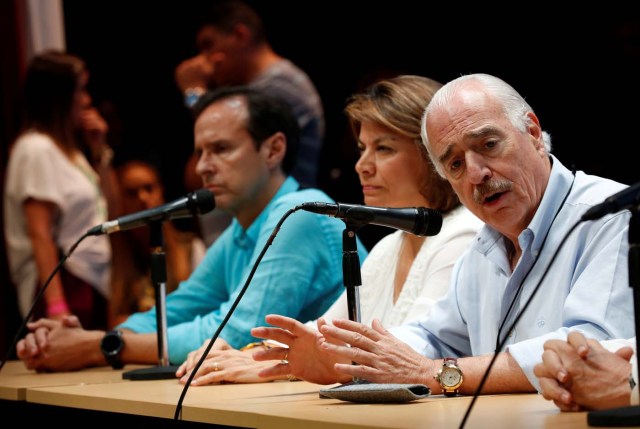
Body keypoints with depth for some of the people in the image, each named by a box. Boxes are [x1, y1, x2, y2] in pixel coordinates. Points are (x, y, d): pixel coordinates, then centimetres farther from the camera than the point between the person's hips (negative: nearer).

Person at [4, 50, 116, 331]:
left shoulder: (69, 147, 14)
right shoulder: (37, 150, -11)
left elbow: (108, 207, 23)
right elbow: (39, 235, -17)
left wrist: (99, 150, 12)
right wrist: (56, 306, -23)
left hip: (89, 281, 9)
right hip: (62, 283, -9)